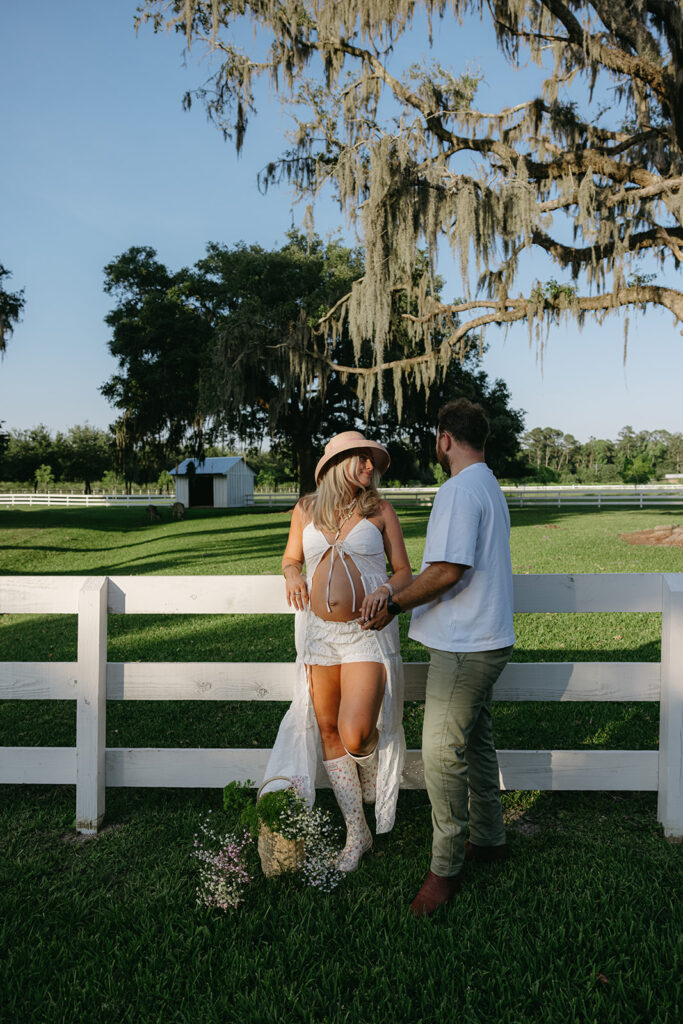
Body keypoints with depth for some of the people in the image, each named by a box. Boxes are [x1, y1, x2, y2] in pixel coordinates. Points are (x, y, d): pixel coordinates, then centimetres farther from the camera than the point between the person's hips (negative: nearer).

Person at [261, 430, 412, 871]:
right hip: (319, 634, 3)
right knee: (328, 730, 7)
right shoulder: (306, 509, 7)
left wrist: (385, 591, -17)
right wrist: (293, 577, -3)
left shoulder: (380, 510, 2)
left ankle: (374, 780, 24)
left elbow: (404, 572, 4)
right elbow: (291, 559, 19)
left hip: (367, 633, -3)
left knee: (355, 735, -15)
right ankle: (357, 833, 23)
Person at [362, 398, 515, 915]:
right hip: (488, 639, 11)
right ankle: (490, 838, 34)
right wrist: (408, 594, 22)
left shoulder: (459, 491, -19)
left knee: (442, 751, -3)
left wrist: (394, 605, -14)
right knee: (476, 741, 20)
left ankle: (446, 868, 8)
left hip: (464, 647, -11)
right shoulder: (490, 487, 14)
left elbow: (448, 571, -26)